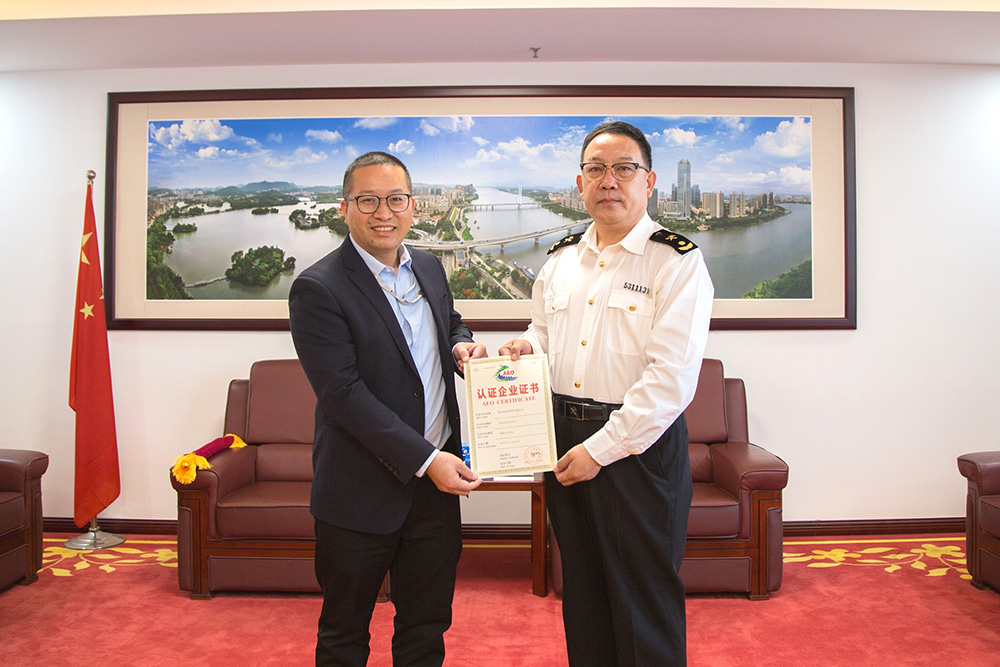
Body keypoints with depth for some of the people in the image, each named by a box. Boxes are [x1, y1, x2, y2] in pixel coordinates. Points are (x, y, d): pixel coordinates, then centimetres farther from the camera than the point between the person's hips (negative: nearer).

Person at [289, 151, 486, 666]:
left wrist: (461, 346, -2)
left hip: (437, 476, 6)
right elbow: (343, 394, -20)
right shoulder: (318, 288, -15)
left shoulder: (429, 267, 6)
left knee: (427, 625, 21)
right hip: (362, 491, -5)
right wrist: (425, 460, -21)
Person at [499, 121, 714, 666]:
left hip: (640, 446, -5)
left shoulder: (677, 262, -10)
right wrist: (527, 347, 0)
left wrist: (600, 448, -18)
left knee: (644, 603, 7)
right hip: (563, 438, 6)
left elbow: (672, 376, -18)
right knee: (581, 592, 19)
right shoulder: (560, 259, 10)